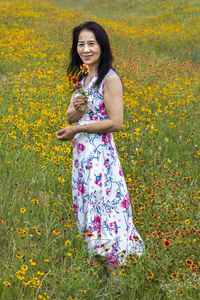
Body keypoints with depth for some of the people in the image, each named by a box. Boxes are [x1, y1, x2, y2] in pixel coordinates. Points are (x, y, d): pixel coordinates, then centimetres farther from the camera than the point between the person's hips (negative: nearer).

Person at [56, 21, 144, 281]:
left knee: (103, 211, -8)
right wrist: (76, 109, -11)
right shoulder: (82, 78, 12)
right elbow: (70, 117, 13)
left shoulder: (110, 79, -13)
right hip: (81, 153, 9)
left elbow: (115, 122, -18)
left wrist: (77, 129, -14)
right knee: (87, 208, 12)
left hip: (100, 155, -9)